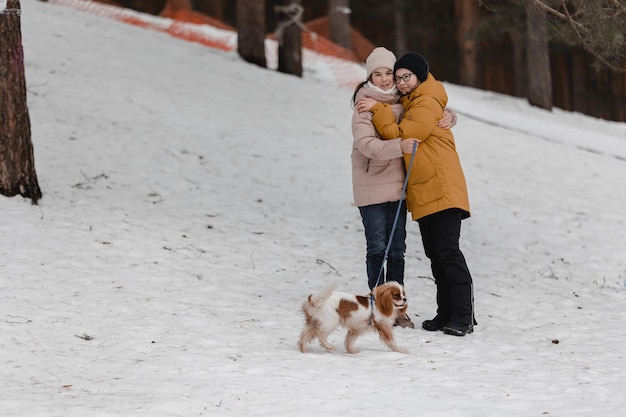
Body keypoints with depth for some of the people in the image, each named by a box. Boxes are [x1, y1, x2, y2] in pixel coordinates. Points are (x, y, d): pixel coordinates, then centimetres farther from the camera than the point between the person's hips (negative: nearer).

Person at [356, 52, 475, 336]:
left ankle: (463, 317, -13)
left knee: (448, 251, -13)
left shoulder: (426, 104, -10)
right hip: (423, 193, 10)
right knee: (435, 254, 11)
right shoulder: (409, 104, 20)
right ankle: (445, 314, 15)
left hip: (441, 190, -10)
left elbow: (401, 137, -15)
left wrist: (378, 110, -12)